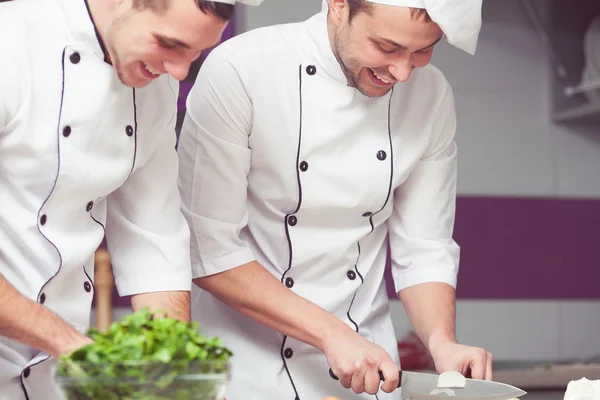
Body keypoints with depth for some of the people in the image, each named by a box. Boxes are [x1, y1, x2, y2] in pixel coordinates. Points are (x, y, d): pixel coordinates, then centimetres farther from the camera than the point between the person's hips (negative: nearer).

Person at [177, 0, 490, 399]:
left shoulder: (432, 95, -7)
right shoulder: (238, 72, -21)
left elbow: (423, 249, -1)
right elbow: (209, 251, -20)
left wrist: (442, 342, -18)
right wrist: (330, 333, -24)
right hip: (250, 363, -4)